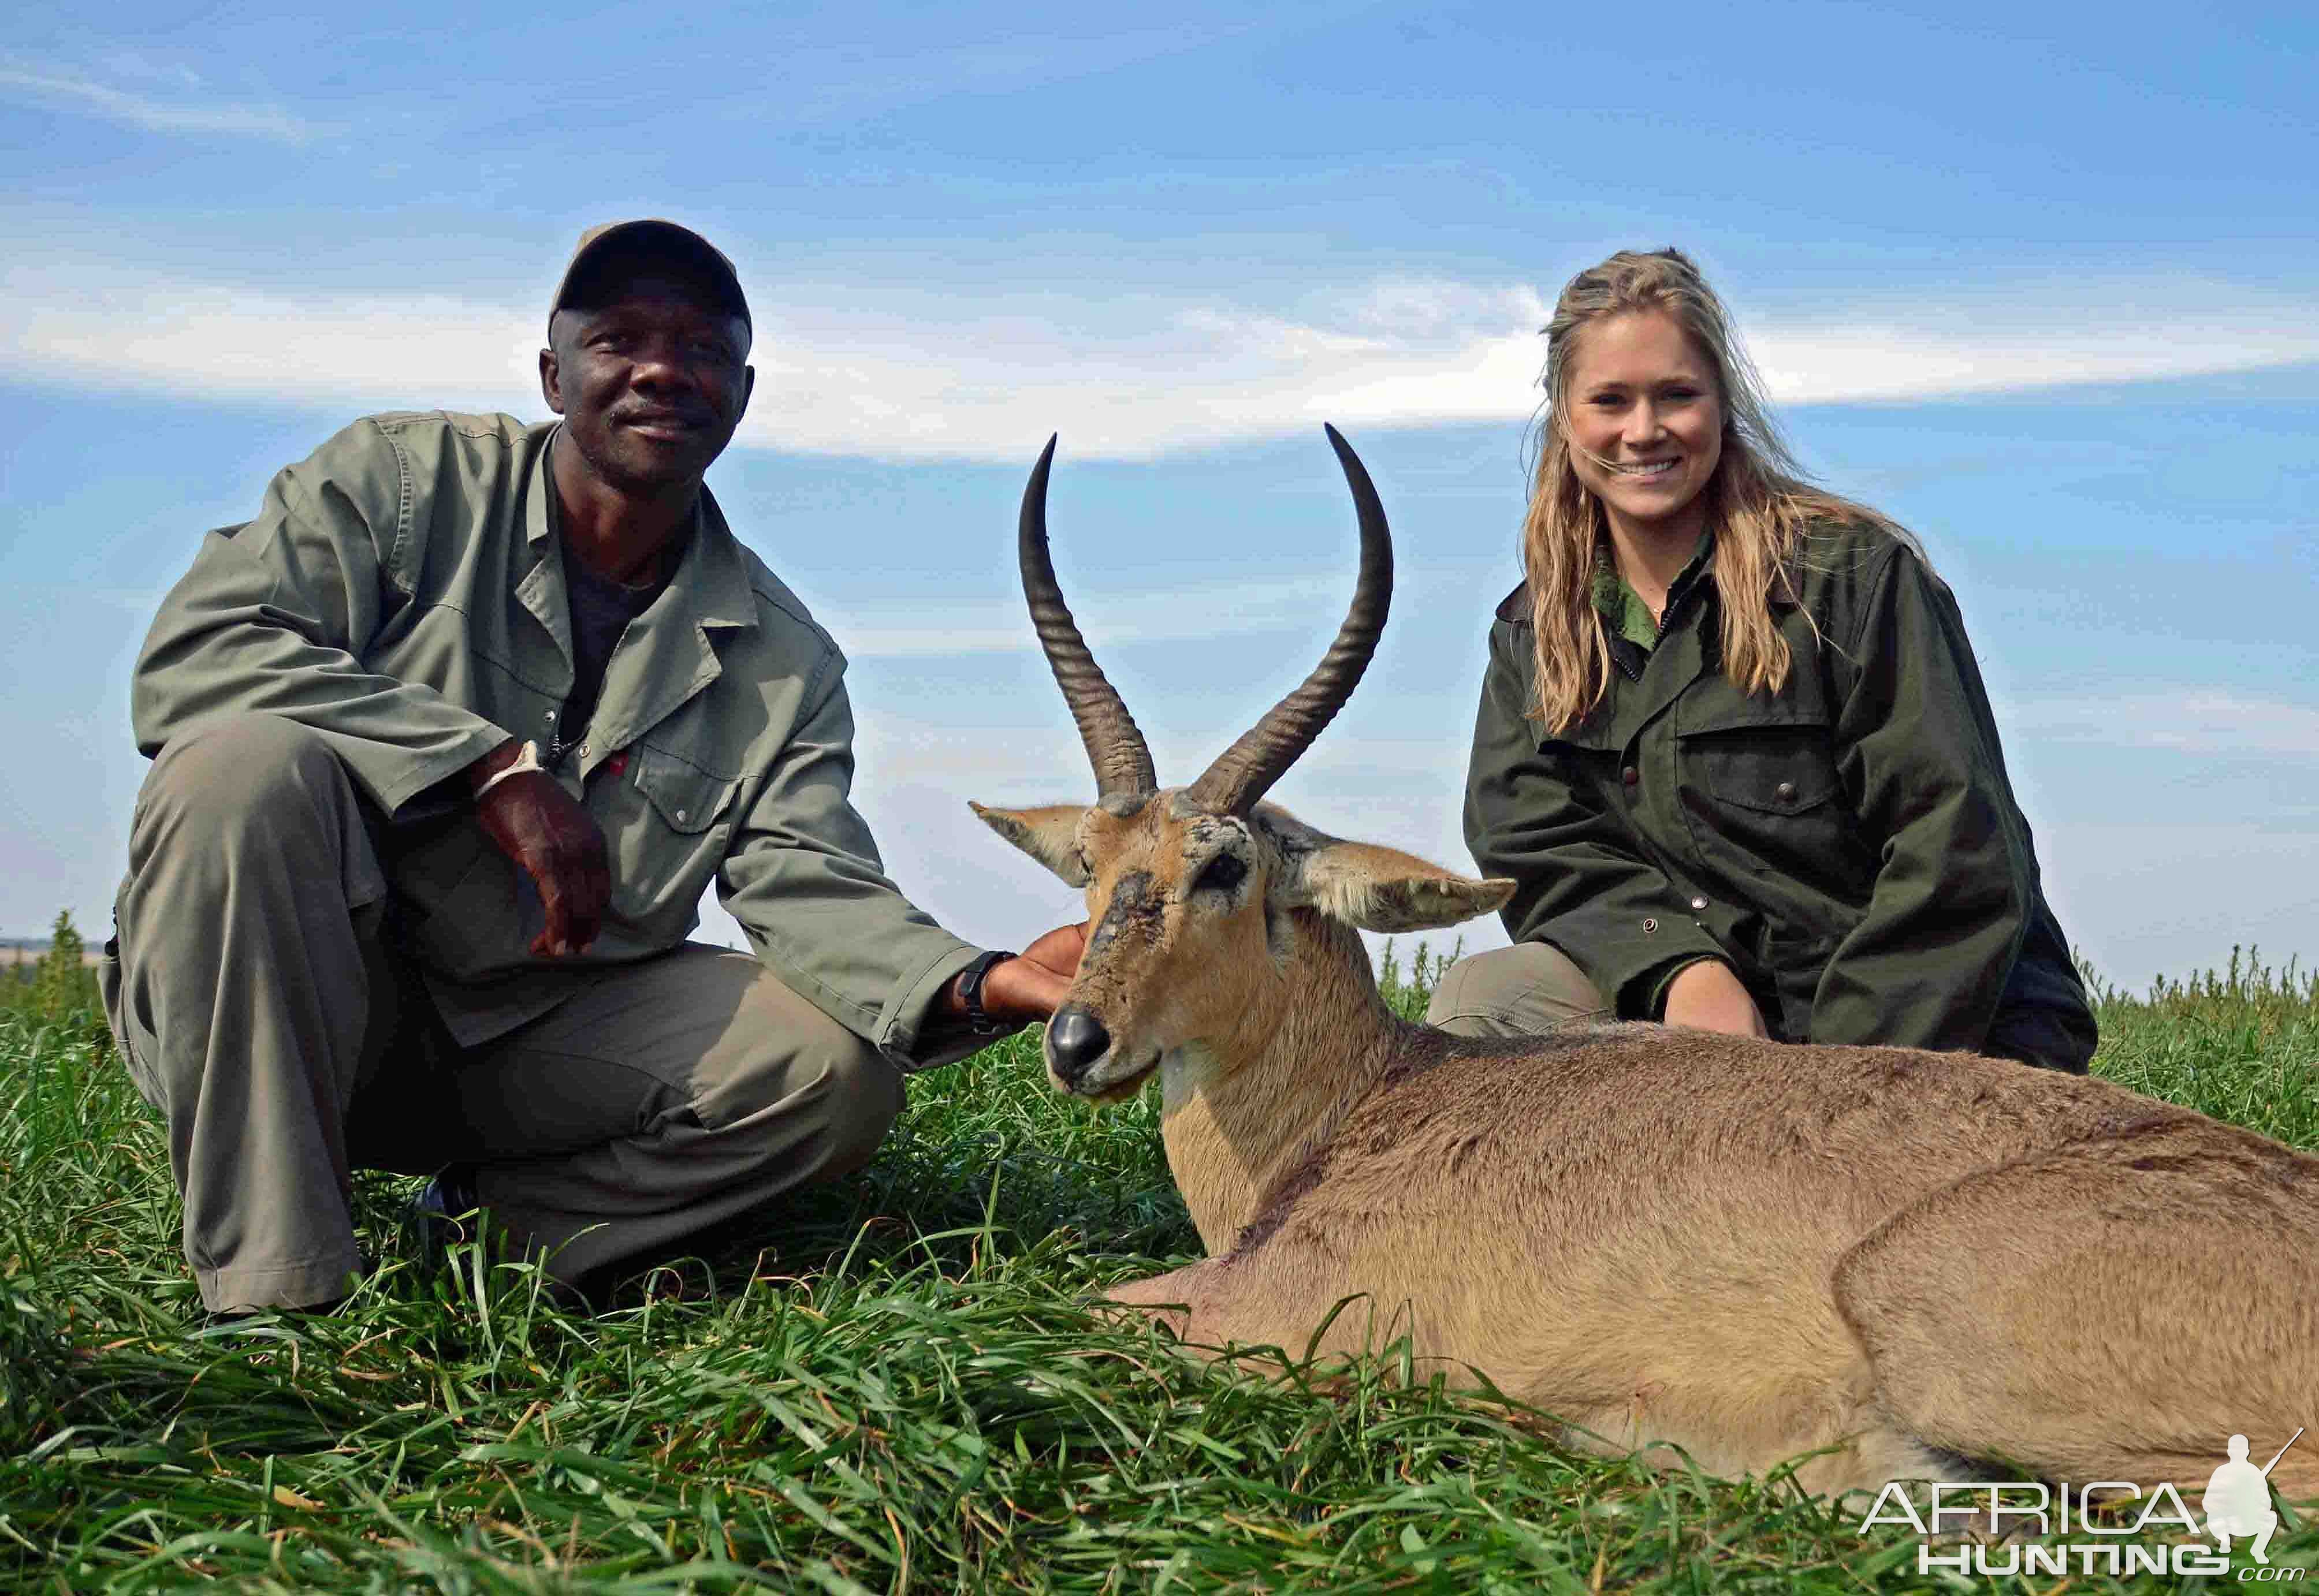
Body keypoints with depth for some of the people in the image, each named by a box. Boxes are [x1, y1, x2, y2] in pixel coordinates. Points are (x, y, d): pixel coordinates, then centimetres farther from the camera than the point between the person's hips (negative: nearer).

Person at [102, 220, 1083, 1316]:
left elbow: (806, 887, -7)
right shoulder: (402, 479, -3)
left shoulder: (782, 662, 4)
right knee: (247, 764, -32)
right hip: (277, 1014, -2)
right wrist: (495, 765, -26)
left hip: (536, 1039, 3)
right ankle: (277, 1296, -25)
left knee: (842, 1066, -17)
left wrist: (981, 984, -29)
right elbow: (190, 653, -17)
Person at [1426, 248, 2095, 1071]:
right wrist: (1682, 968, -20)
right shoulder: (1532, 631, 11)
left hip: (1936, 1040, -4)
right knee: (1479, 997, -22)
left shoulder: (1856, 571, -5)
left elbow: (1961, 854, -11)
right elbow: (1538, 848, 0)